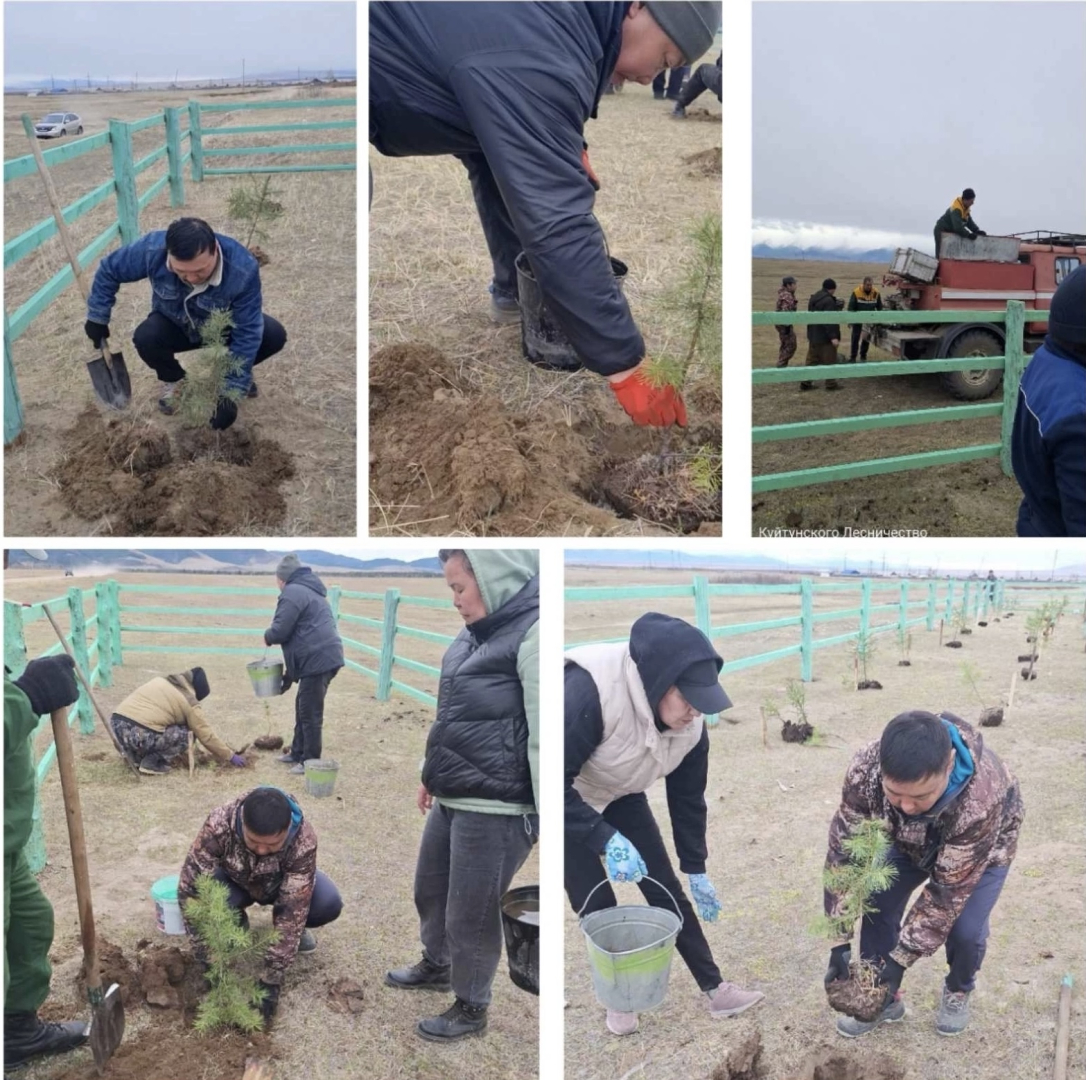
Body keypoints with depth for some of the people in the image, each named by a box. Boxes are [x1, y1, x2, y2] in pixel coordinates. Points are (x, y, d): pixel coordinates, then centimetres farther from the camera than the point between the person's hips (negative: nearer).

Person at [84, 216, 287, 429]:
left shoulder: (242, 268, -39)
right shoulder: (151, 250, -34)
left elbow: (247, 333, -34)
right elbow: (109, 270, -14)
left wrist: (232, 394, -38)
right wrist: (97, 318, -8)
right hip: (175, 325, 1)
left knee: (274, 336, -26)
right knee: (145, 338, -31)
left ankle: (231, 371, 7)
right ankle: (172, 379, 5)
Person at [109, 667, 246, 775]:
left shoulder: (161, 680, 23)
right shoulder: (189, 702, 5)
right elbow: (207, 736, 11)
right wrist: (230, 756, 22)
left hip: (116, 722, 7)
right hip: (141, 734, -7)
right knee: (181, 735, 12)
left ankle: (136, 757, 21)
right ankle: (153, 763, 1)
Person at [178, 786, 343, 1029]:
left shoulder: (303, 841, -39)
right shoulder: (219, 824, -39)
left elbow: (292, 910, -35)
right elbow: (191, 889, -34)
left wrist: (272, 980, -35)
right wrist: (207, 960, -35)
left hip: (281, 882, -1)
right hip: (235, 880, 1)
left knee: (329, 905, -29)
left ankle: (298, 928, 6)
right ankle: (237, 924, 3)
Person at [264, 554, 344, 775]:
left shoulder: (292, 592, -9)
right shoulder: (309, 590, 24)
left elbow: (280, 630, -16)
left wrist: (267, 637, 9)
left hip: (318, 659, -10)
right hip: (325, 656, 10)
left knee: (310, 712, -2)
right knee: (303, 708, 21)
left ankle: (310, 762, 6)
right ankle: (298, 752, 31)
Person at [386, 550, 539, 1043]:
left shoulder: (532, 635, -21)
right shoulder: (475, 634, 8)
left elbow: (543, 735, -22)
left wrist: (546, 819, -21)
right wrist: (432, 774, 26)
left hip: (495, 810, -9)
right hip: (450, 801, 9)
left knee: (471, 914, 6)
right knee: (429, 888, 26)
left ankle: (471, 1009, 29)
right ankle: (436, 965, 51)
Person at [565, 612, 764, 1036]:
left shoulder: (690, 723, -18)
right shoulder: (588, 690, -40)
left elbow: (687, 798, -3)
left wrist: (696, 869, 2)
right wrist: (607, 839, -38)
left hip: (621, 798, 5)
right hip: (569, 803, -5)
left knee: (666, 890, 3)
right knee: (596, 904, -3)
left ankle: (715, 990, 15)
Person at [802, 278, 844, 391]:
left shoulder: (814, 298, 10)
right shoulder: (828, 300, -19)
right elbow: (830, 320, -24)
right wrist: (833, 336, -24)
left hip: (813, 335, 9)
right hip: (825, 336, -9)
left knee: (812, 360, 12)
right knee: (829, 361, 1)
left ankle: (806, 382, 10)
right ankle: (831, 384, 5)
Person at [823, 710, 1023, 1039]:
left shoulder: (980, 799, -46)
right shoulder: (865, 768, -38)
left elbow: (947, 892, -36)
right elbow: (843, 850, -29)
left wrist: (900, 959, -33)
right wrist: (839, 943, -31)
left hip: (982, 848, -3)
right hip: (910, 839, 3)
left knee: (965, 928, -15)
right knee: (878, 904, -8)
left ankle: (958, 991, 19)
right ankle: (882, 999, 15)